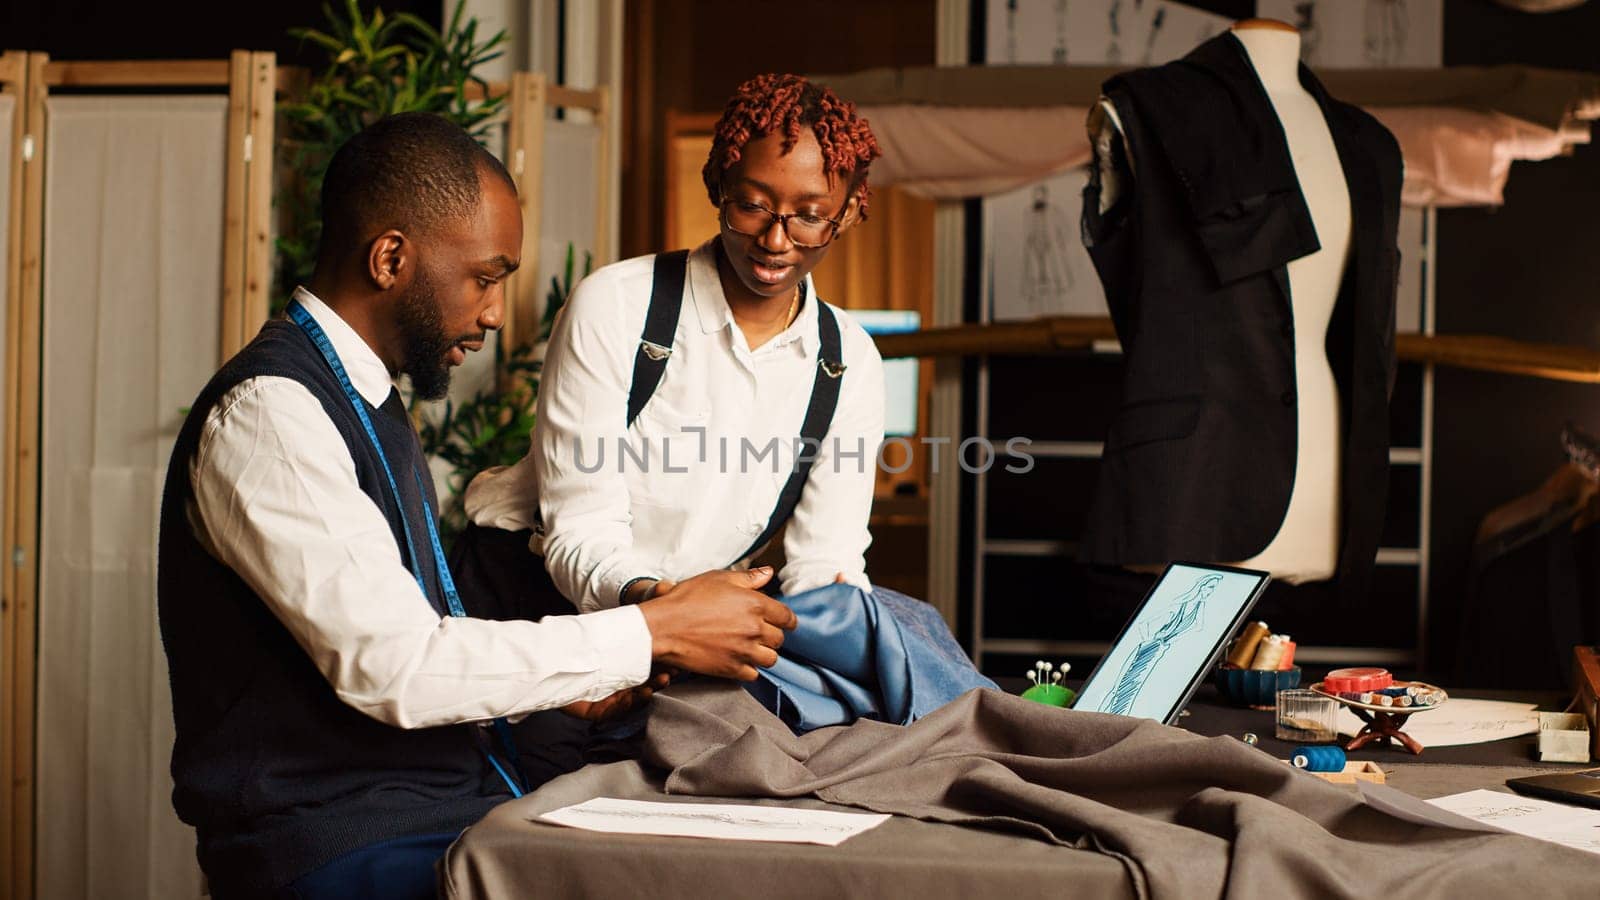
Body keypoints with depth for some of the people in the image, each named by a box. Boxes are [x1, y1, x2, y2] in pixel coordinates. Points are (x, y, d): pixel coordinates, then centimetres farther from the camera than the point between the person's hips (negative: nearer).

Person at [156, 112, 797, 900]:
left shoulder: (366, 402, 17)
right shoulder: (267, 412, -14)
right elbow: (392, 667, -21)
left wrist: (556, 687, 7)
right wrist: (650, 632, -16)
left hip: (449, 799, 9)